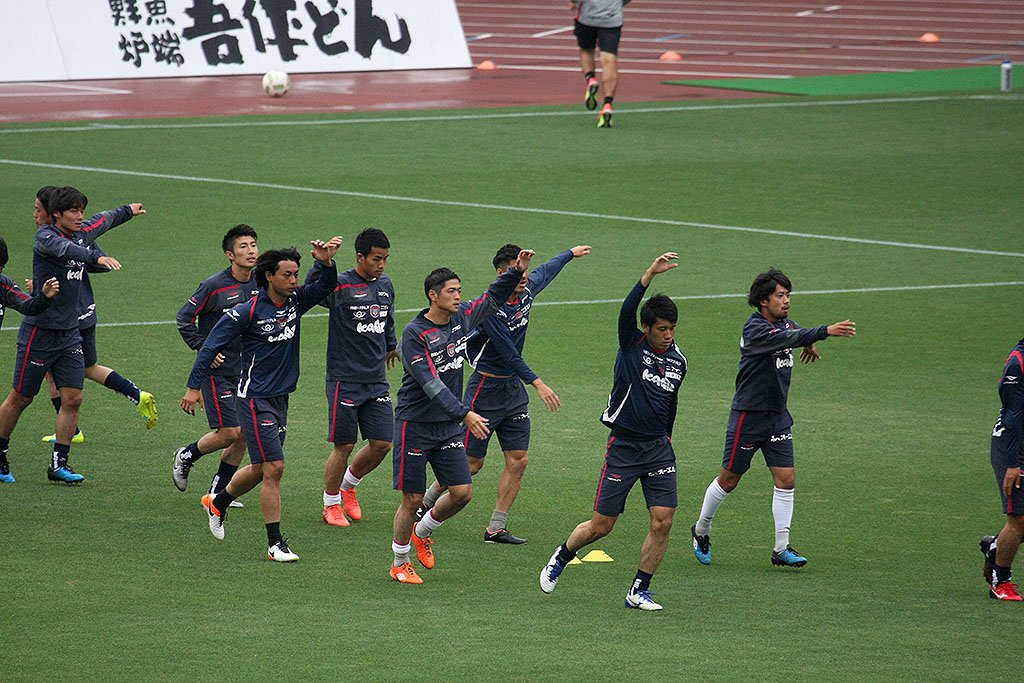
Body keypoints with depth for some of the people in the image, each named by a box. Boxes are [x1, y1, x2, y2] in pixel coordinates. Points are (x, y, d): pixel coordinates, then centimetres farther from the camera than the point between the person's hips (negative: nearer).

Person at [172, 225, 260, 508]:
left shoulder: (260, 286, 4)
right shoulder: (214, 285, -14)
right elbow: (184, 319, -9)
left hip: (247, 372, 6)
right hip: (218, 371, -6)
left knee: (244, 434, 3)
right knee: (229, 433, -9)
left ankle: (218, 491, 17)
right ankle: (186, 456, 18)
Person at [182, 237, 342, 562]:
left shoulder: (295, 302, 3)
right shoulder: (248, 311, -14)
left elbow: (326, 286, 7)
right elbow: (212, 344, -9)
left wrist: (326, 262, -16)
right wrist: (194, 386, -11)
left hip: (280, 399, 8)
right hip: (254, 399, -8)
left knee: (261, 469, 17)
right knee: (274, 467, -10)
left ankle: (217, 502, 43)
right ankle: (275, 543, -4)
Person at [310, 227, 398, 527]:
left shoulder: (385, 285, 9)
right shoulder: (341, 286, -12)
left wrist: (391, 345, 44)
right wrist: (322, 262, -48)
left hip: (376, 380, 6)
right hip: (345, 379, -6)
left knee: (382, 444, 3)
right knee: (344, 445, -1)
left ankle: (348, 485, 28)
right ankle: (331, 504, 17)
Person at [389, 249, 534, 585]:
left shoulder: (462, 318, 3)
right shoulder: (415, 334, -17)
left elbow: (492, 298, 19)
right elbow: (430, 383, -24)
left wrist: (516, 271, 3)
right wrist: (465, 414, -32)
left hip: (448, 425, 6)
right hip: (415, 425, -6)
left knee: (462, 492, -1)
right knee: (412, 498, -1)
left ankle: (422, 532, 27)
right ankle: (399, 563, 17)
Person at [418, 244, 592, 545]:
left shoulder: (527, 291, -1)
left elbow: (546, 271, 23)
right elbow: (508, 354, -24)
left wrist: (570, 253, 40)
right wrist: (537, 384, -25)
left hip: (514, 387, 7)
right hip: (486, 388, -7)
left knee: (518, 461, 1)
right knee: (471, 463, 0)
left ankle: (496, 528, 7)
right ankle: (425, 503, 21)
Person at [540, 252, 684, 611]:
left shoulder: (678, 360, 8)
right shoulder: (632, 345, -7)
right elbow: (627, 310, -27)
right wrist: (651, 273, -38)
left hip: (658, 447, 4)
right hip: (623, 446, -4)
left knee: (663, 522, -7)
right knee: (600, 525, 0)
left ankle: (639, 591, 6)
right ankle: (561, 558, 29)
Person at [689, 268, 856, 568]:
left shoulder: (783, 321, 5)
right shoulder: (755, 328, -19)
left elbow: (797, 332, 30)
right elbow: (785, 339, -38)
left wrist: (809, 342, 6)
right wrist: (826, 331, -48)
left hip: (778, 417, 7)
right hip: (748, 416, -7)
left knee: (786, 480, -1)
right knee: (729, 480, 6)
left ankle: (782, 548, 2)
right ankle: (701, 530, 28)